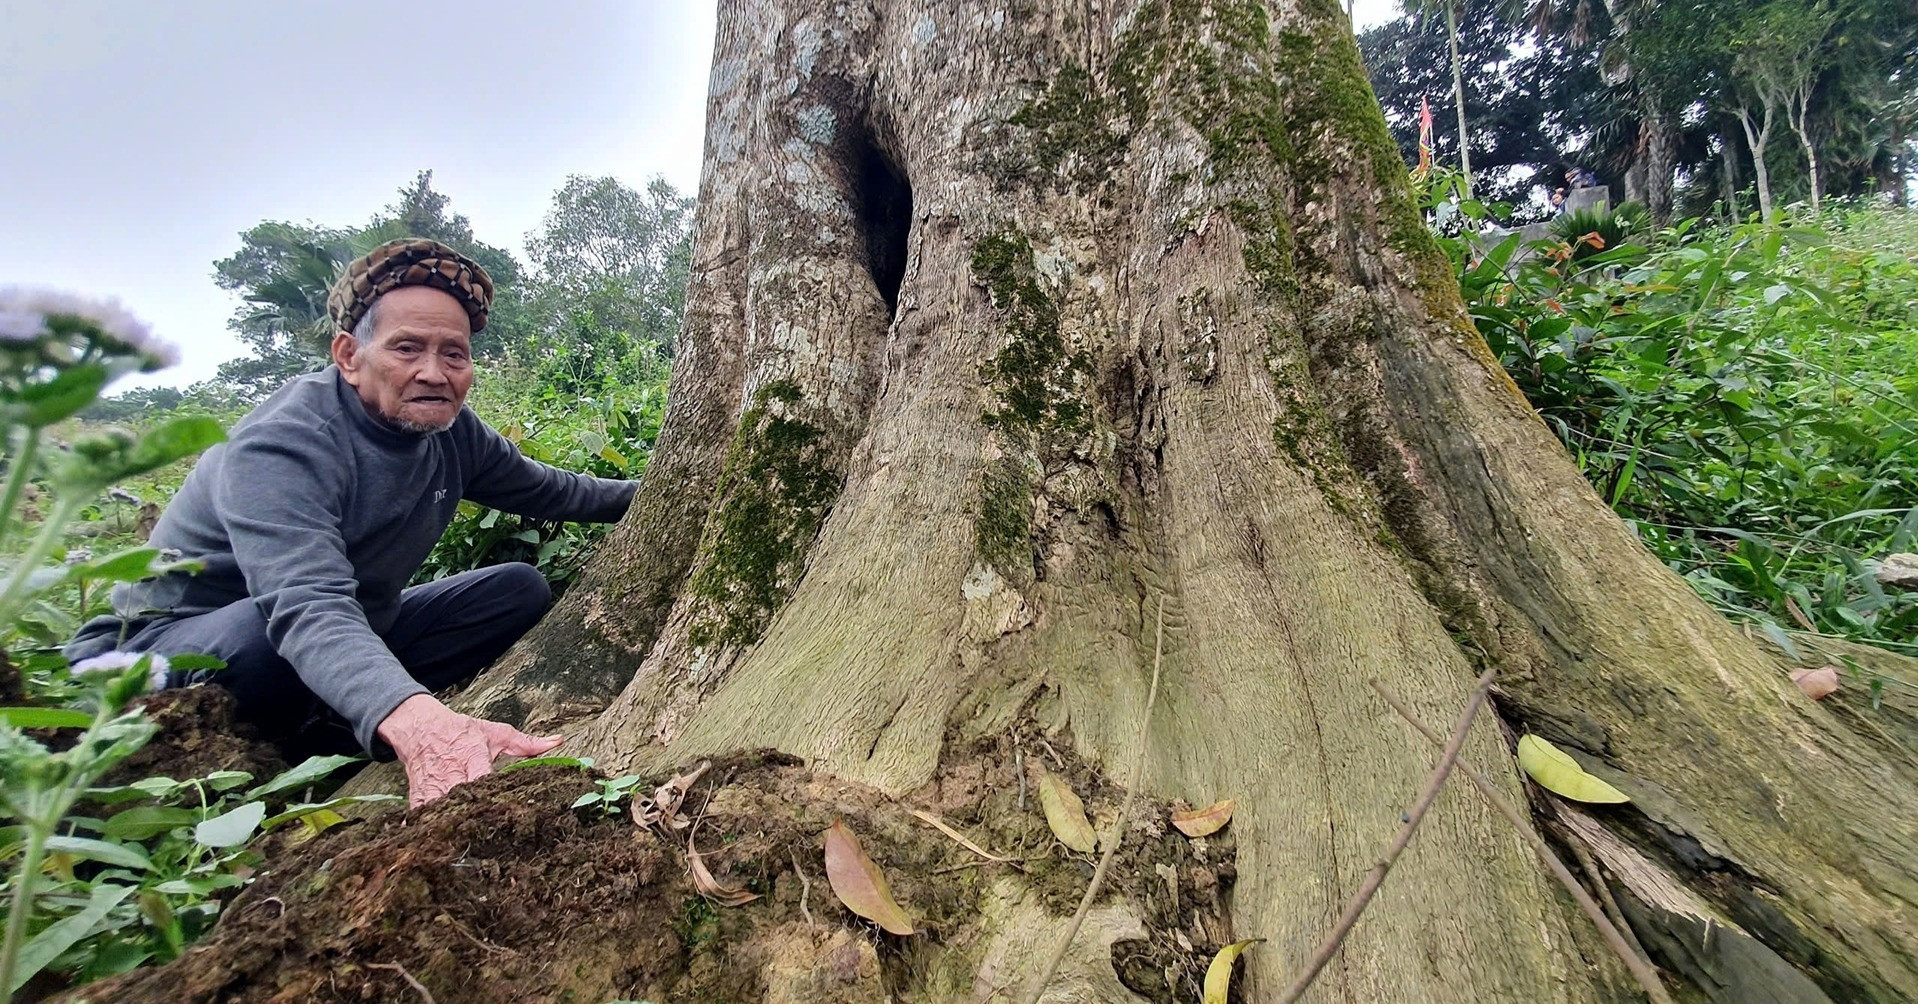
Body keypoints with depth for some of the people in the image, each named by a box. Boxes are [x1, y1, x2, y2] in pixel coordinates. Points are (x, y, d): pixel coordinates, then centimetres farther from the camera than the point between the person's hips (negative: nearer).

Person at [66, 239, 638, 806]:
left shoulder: (451, 432, -9)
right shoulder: (284, 446, -29)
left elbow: (545, 489, 9)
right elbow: (311, 608, -46)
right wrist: (416, 720, -64)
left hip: (352, 632, 7)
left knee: (520, 590, -2)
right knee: (260, 634, -39)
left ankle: (321, 730, -10)